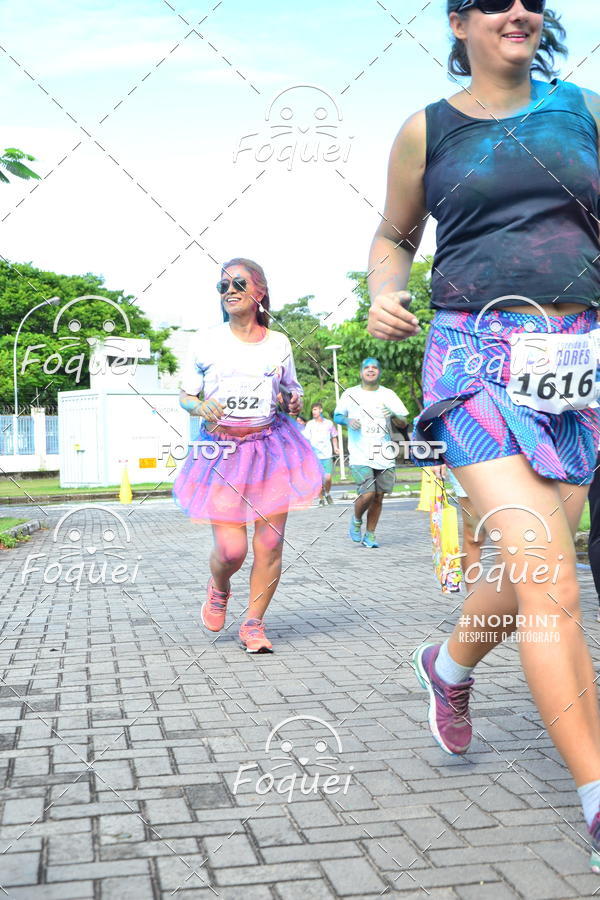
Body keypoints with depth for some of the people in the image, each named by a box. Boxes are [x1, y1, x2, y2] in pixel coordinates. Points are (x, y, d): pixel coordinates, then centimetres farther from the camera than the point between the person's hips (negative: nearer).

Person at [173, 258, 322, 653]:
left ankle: (254, 624, 15)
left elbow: (291, 390, 19)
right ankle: (219, 590, 27)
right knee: (231, 548, -9)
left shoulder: (279, 343, 6)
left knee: (270, 543, -3)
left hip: (271, 446, 2)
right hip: (221, 450, -2)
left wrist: (296, 402, -4)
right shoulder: (207, 341, 2)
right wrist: (202, 408, -14)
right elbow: (185, 396, 8)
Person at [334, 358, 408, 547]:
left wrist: (394, 415, -13)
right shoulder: (350, 394, 5)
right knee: (368, 494, -15)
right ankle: (356, 521, 16)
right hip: (360, 456, -3)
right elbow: (337, 416, 13)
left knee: (378, 498, 5)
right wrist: (348, 421, -9)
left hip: (384, 456, 3)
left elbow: (404, 422, 10)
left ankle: (370, 535, 20)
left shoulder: (388, 395, 10)